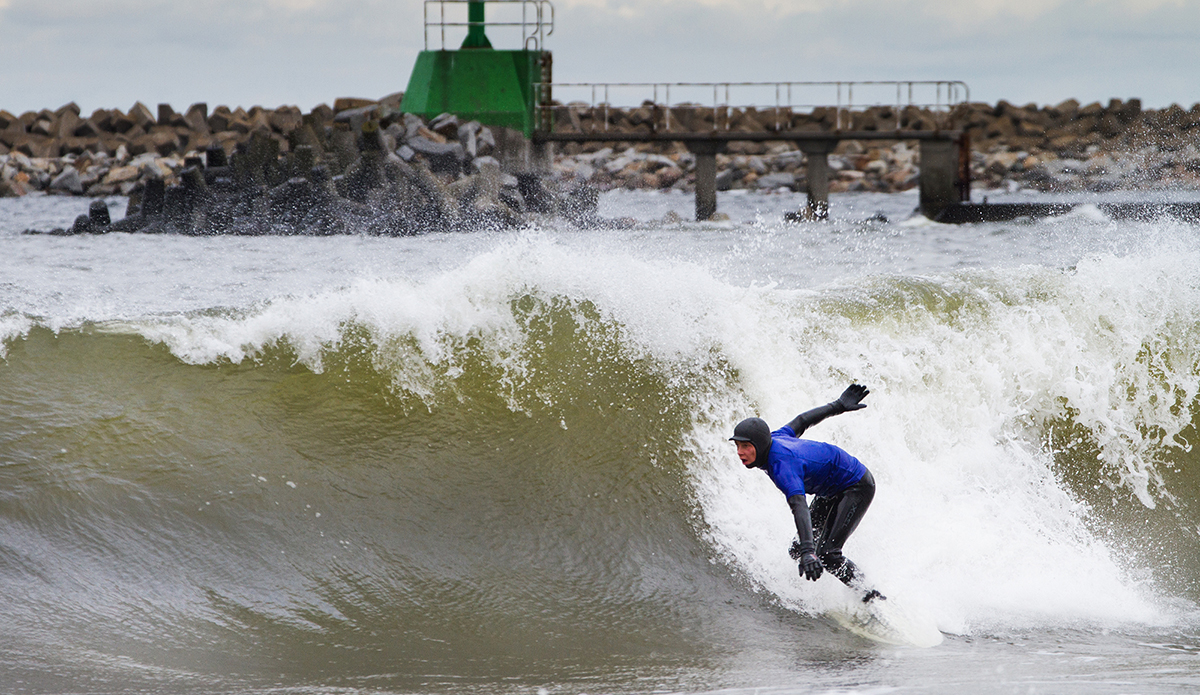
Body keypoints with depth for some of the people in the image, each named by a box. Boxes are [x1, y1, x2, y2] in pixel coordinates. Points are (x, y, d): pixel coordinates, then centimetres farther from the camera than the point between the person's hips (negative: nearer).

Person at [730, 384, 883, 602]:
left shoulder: (782, 465, -38)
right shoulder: (773, 439, -11)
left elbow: (799, 507, -50)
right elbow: (802, 421, 6)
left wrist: (808, 553, -63)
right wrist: (839, 406, 23)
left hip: (858, 488, -10)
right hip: (831, 492, 10)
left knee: (827, 554, -22)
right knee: (797, 551, 4)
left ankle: (870, 595, -8)